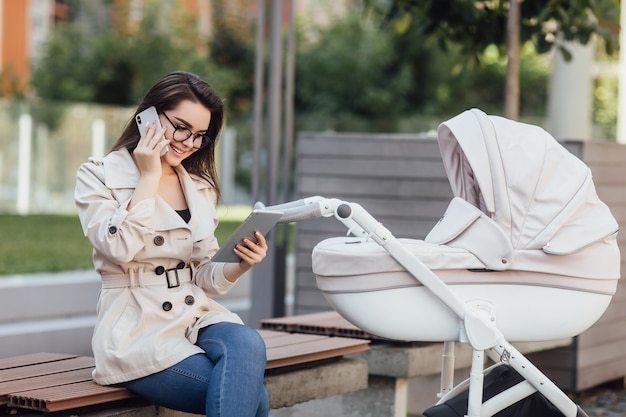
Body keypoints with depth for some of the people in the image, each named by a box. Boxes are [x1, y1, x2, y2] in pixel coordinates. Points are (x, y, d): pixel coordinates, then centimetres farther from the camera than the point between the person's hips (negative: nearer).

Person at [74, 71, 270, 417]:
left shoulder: (200, 187, 17)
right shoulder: (98, 176, 1)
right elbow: (118, 248, -17)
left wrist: (239, 265, -5)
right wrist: (149, 177, -10)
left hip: (198, 318, 5)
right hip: (138, 330, -5)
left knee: (247, 343, -33)